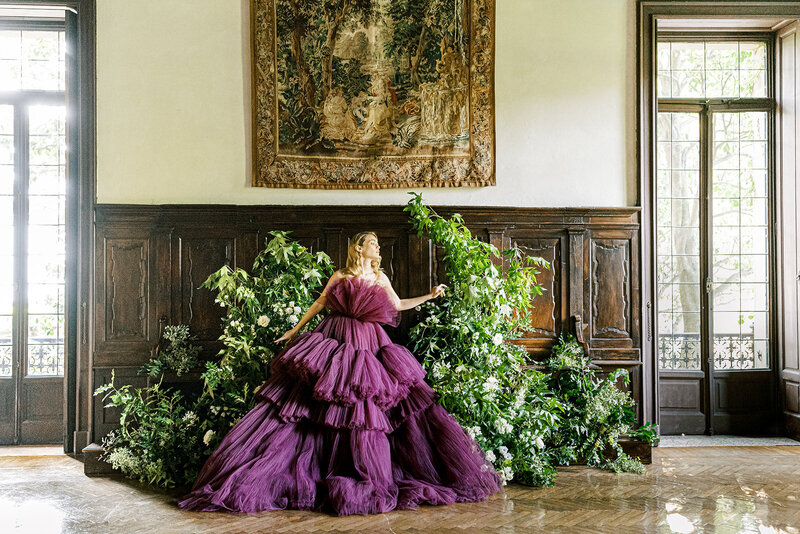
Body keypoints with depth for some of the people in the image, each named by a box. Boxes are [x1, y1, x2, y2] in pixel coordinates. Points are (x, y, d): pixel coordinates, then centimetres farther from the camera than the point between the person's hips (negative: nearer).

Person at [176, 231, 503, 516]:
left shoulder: (380, 278, 15)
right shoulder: (341, 276, 6)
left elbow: (398, 305, 25)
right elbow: (318, 304, 12)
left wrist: (430, 296, 24)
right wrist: (295, 331, 15)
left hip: (369, 350, 3)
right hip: (335, 344, -3)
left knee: (367, 410, -1)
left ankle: (376, 482, 8)